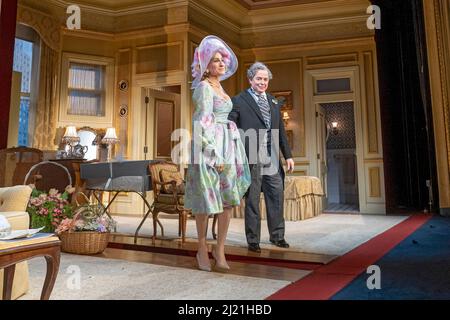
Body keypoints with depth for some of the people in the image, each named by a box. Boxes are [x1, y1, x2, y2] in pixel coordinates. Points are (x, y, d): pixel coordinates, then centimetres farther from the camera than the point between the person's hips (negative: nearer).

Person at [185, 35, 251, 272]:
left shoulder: (218, 86, 18)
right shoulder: (204, 87, -7)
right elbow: (204, 123, -14)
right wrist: (215, 154, -18)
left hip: (227, 145, 8)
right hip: (208, 146, -8)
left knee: (229, 198, 4)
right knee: (207, 199, 1)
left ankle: (220, 249, 14)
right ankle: (202, 250, 17)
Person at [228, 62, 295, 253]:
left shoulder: (273, 102, 18)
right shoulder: (239, 101, 1)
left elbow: (281, 131, 18)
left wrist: (288, 155, 14)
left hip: (272, 158, 5)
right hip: (251, 158, -5)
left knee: (277, 196, 8)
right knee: (252, 199, 4)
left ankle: (277, 236, 24)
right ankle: (253, 240, 17)